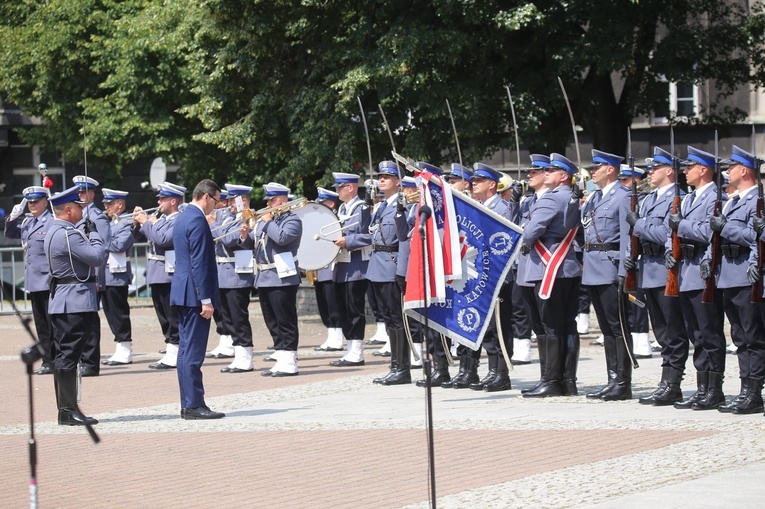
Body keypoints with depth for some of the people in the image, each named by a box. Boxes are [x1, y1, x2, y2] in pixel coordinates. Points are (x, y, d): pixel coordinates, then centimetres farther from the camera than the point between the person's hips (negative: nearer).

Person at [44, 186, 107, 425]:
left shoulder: (53, 232, 14)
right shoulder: (68, 234, -18)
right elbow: (98, 257, -20)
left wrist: (87, 235, 9)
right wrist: (94, 234, -5)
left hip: (59, 302, 10)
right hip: (76, 302, -10)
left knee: (63, 356, 11)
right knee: (69, 356, -8)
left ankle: (64, 409, 15)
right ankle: (69, 410, -6)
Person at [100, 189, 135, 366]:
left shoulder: (126, 223, -9)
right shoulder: (108, 223, 20)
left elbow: (119, 245, -22)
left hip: (117, 276, -9)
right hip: (105, 276, 9)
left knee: (119, 313, -6)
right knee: (111, 314, 10)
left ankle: (124, 352, -1)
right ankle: (121, 351, 16)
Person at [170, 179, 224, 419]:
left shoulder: (183, 218, 16)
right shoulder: (198, 220, -15)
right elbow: (199, 263, -19)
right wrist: (206, 299, -19)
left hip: (183, 293, 10)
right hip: (195, 293, -10)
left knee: (187, 350, 11)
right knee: (193, 352, -8)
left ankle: (189, 405, 14)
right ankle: (194, 406, -7)